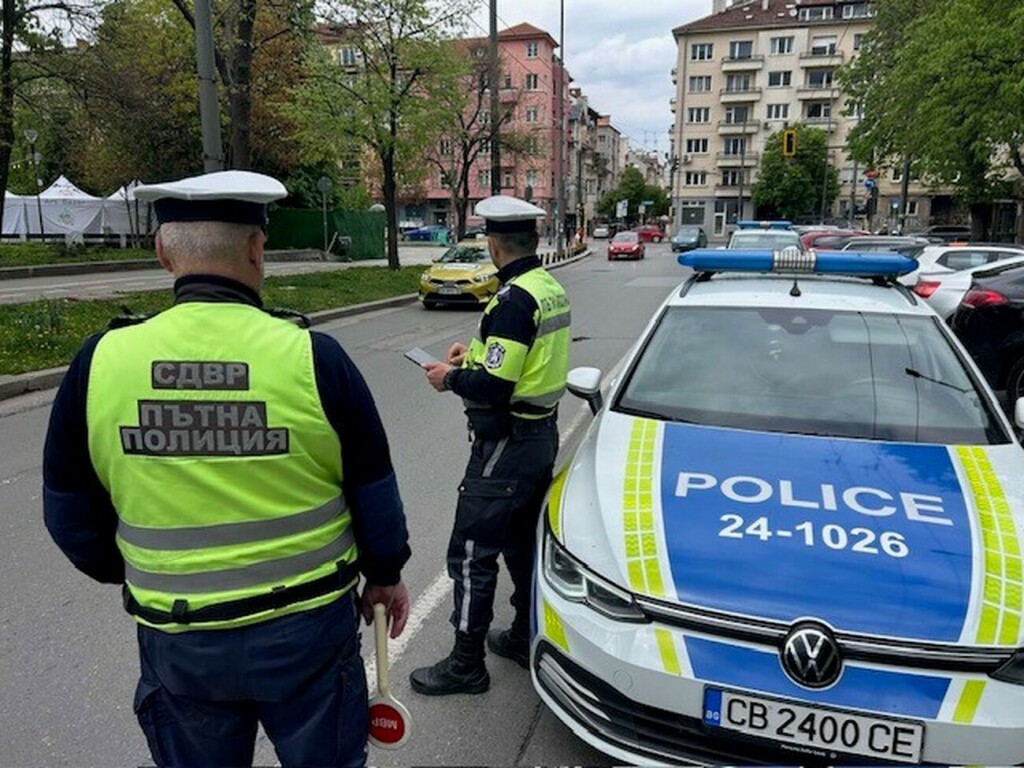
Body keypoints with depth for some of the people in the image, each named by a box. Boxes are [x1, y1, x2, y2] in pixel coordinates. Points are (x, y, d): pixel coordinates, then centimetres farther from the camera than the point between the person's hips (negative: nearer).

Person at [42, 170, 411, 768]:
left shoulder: (101, 361, -11)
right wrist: (387, 574, 10)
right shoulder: (313, 358, -18)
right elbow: (374, 491, -8)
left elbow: (71, 514, 2)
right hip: (307, 627, -2)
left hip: (176, 638, 2)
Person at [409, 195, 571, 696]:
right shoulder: (551, 289, 7)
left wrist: (451, 378, -9)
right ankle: (526, 636, 37)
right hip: (542, 434, 10)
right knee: (523, 543, 21)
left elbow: (493, 387, -26)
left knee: (472, 553, 2)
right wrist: (476, 353, 14)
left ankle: (466, 664, 15)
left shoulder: (514, 301, -22)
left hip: (506, 445, -10)